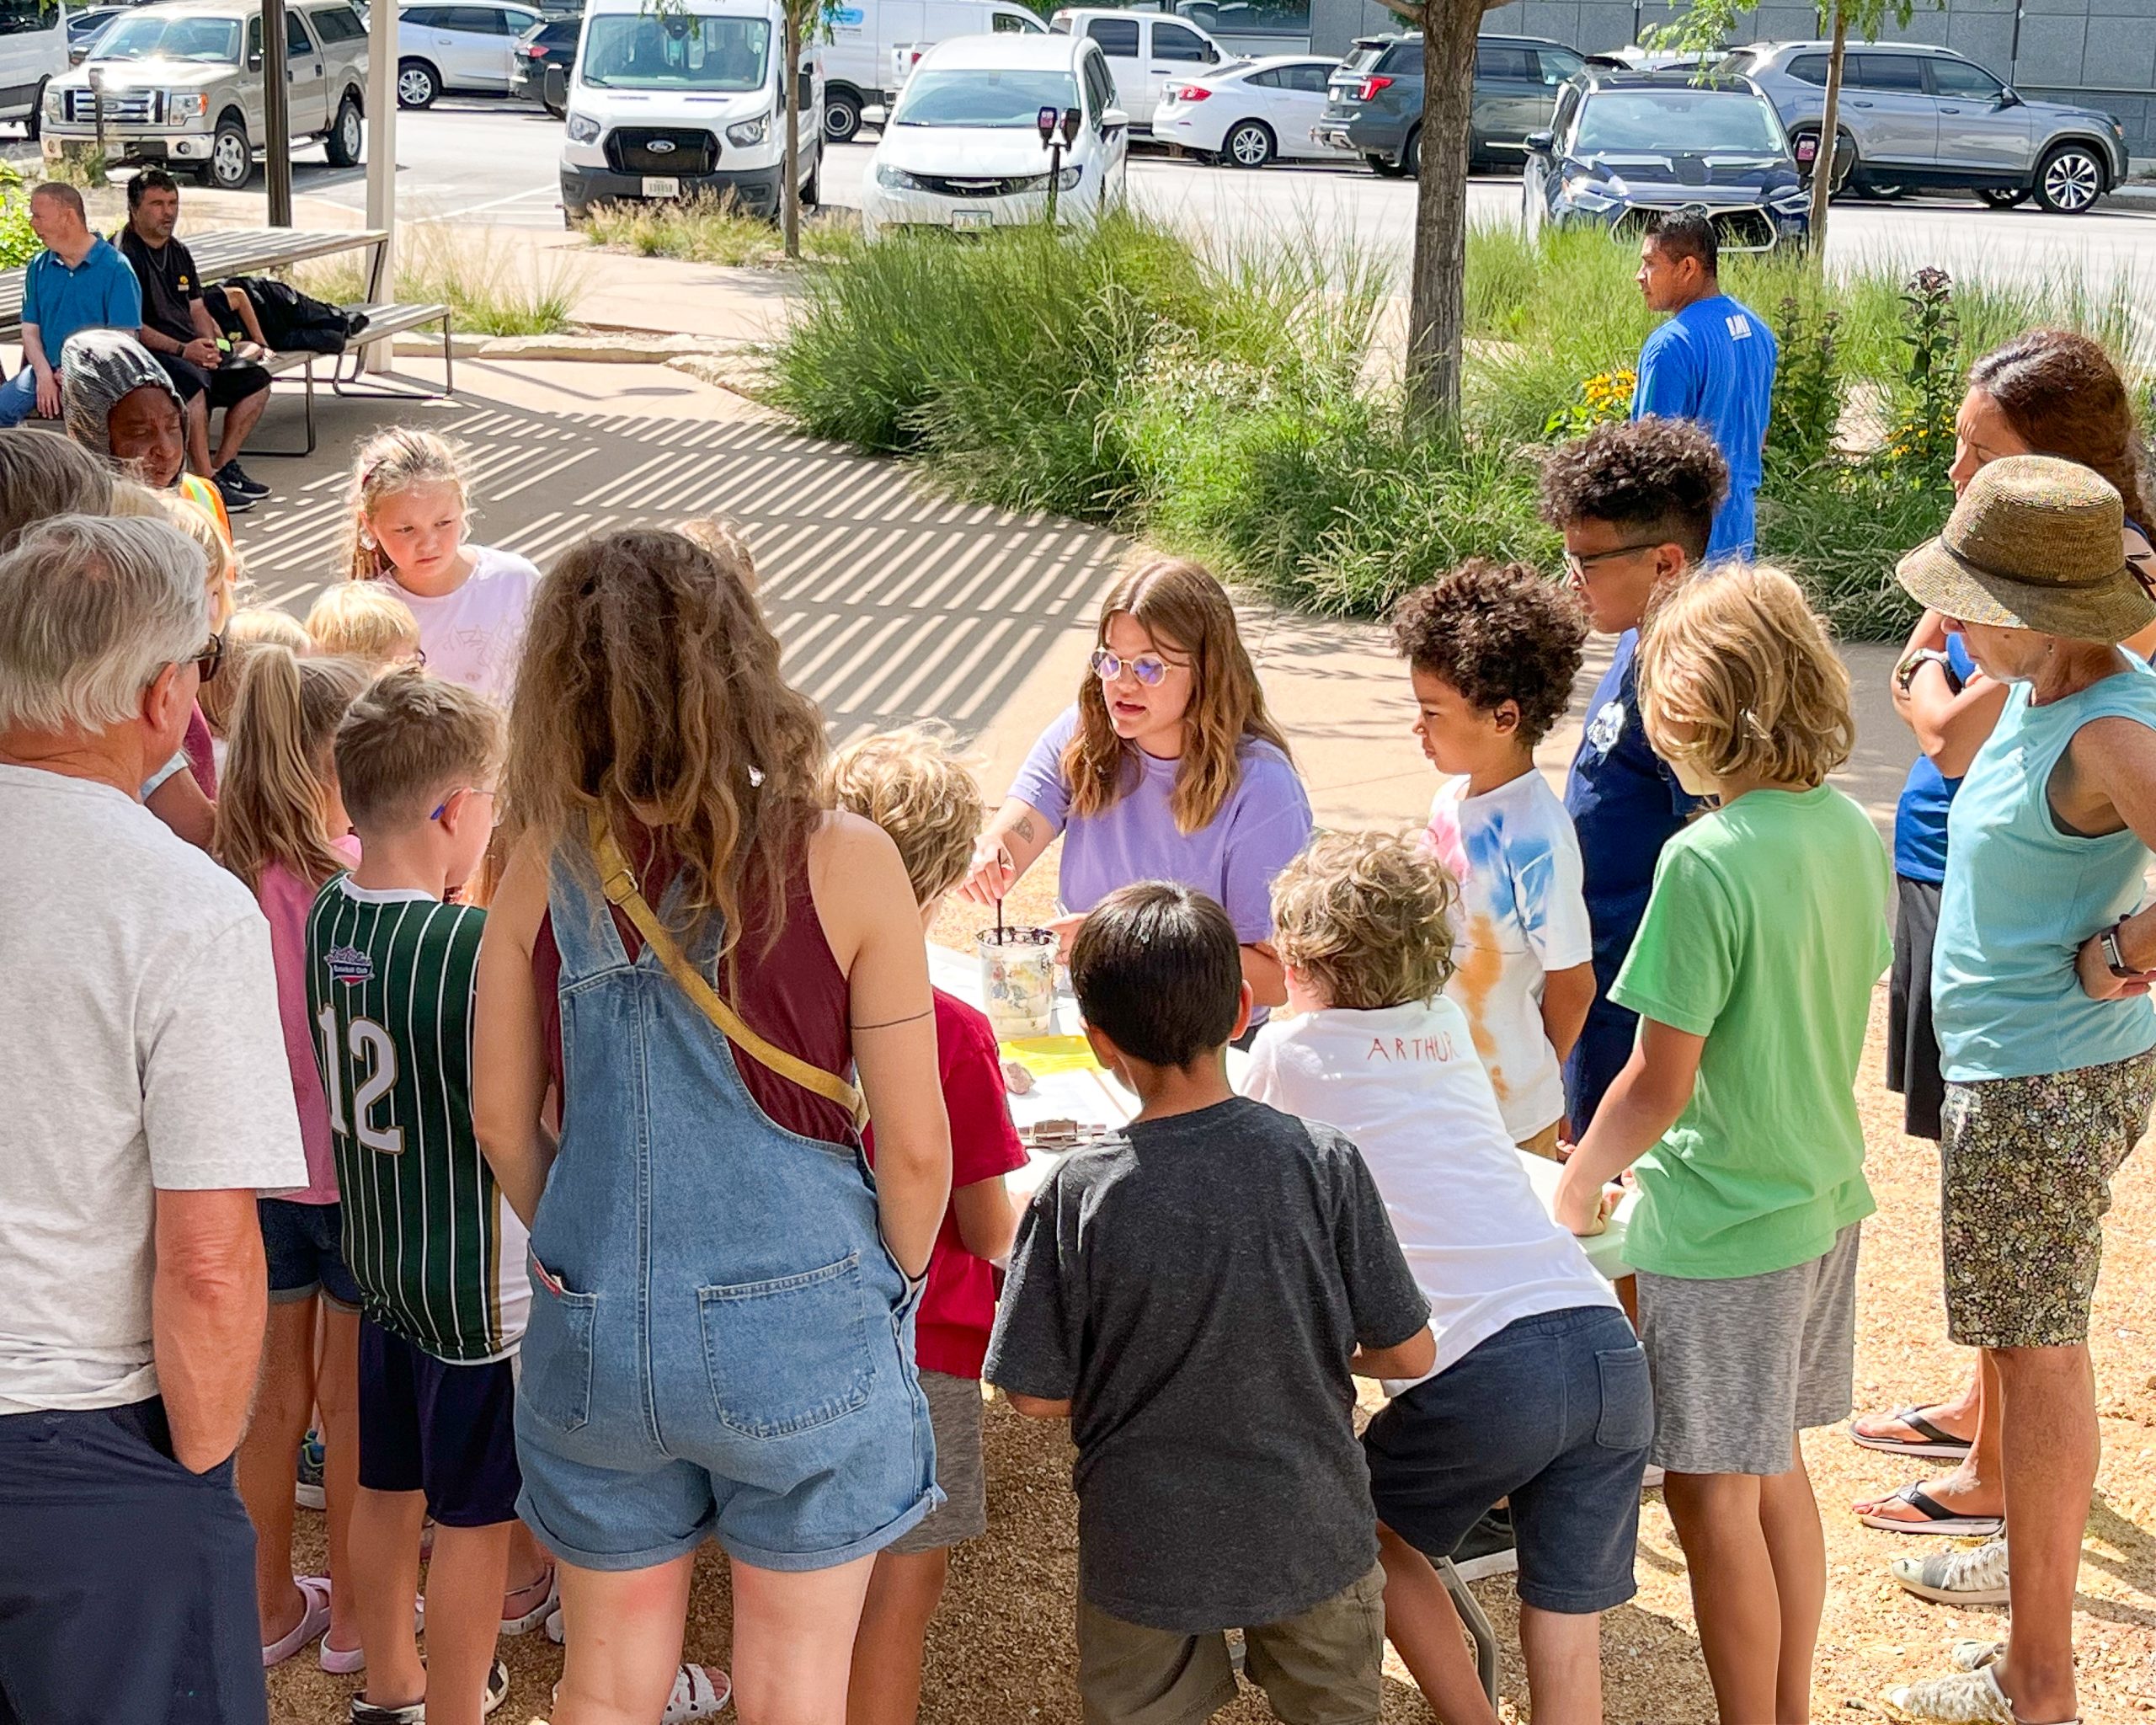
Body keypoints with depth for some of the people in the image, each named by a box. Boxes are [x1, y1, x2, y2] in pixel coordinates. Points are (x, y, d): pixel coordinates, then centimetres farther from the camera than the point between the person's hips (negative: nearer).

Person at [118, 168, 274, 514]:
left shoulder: (179, 252, 18)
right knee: (193, 382, -37)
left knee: (256, 381, 2)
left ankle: (223, 466, 7)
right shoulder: (124, 256, -10)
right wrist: (182, 350, -25)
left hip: (191, 348, 9)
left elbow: (197, 309, 19)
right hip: (149, 353, -9)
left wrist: (212, 345, -2)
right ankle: (207, 482, -31)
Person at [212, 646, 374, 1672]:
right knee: (350, 1398, 10)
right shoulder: (353, 875, -22)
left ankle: (272, 1605, 31)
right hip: (352, 1166, -5)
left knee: (277, 1386, 18)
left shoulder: (230, 876, -5)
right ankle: (352, 1615, 24)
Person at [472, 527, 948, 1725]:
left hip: (595, 1341, 2)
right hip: (801, 1332, -2)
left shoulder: (546, 865, -6)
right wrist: (895, 1287, 9)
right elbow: (914, 1146, -10)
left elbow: (503, 1122, 2)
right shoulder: (840, 862, -14)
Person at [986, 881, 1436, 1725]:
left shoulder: (1078, 1194, -18)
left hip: (1145, 1552, -1)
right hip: (1311, 1539, 1)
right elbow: (1410, 1353, -8)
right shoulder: (1322, 1161, -16)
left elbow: (1035, 1394, -11)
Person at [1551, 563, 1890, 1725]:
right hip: (1823, 1196, 8)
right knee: (1775, 1470, 21)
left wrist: (1574, 1189, -6)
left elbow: (1661, 1080, -20)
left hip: (1720, 1225, -8)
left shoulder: (1707, 861, -23)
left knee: (1713, 1498, 6)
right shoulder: (1855, 833, 1)